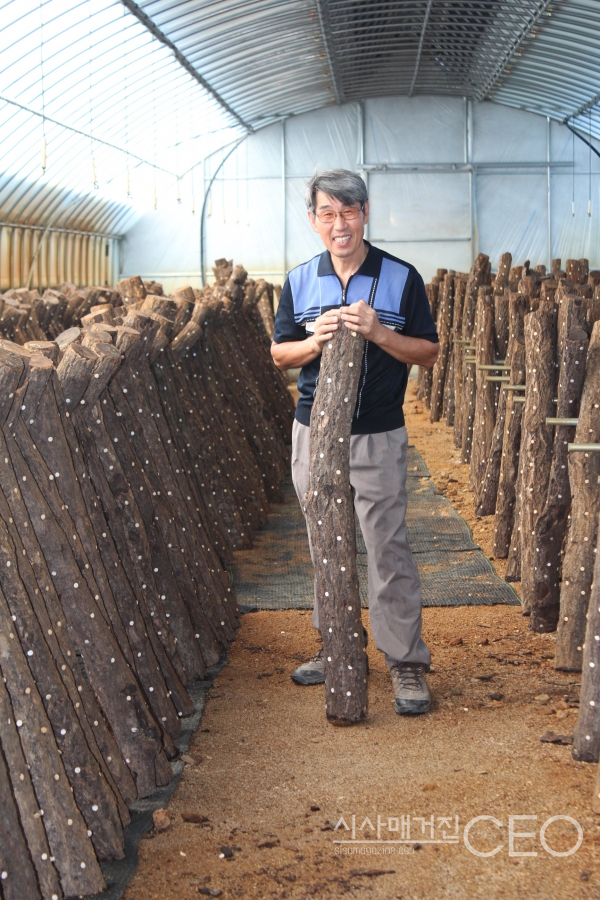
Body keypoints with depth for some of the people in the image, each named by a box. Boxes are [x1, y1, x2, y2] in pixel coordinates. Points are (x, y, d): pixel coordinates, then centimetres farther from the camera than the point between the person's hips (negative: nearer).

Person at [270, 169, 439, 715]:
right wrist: (315, 342, -13)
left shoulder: (401, 278, -4)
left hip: (378, 438, -3)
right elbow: (279, 354, 8)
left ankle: (406, 661, 7)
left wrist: (377, 332, -20)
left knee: (388, 550, -2)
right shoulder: (300, 282, 5)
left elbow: (429, 354, -3)